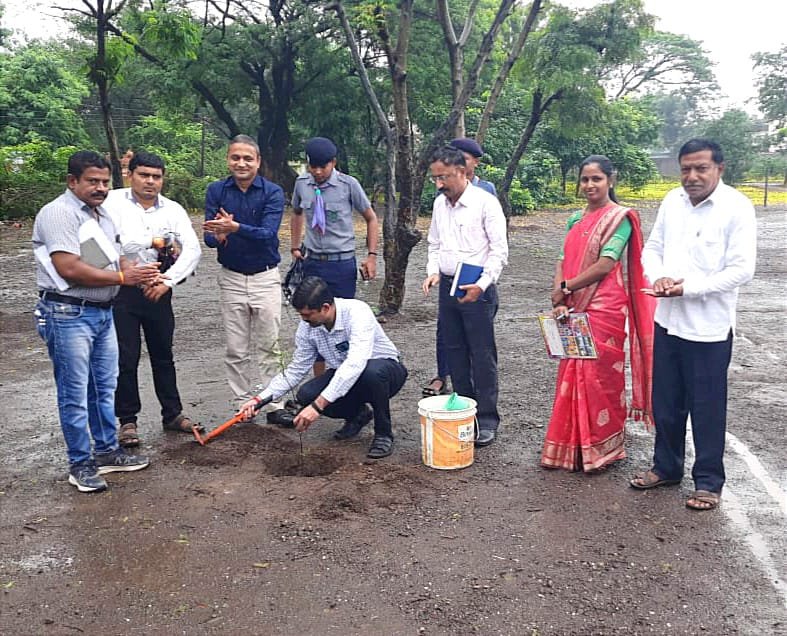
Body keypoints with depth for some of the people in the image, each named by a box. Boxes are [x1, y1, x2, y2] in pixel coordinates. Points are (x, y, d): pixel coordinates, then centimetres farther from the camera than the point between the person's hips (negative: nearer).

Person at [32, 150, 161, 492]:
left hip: (102, 311, 9)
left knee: (104, 387, 17)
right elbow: (69, 268, -23)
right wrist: (123, 278, -19)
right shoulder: (59, 213, -14)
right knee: (75, 394, 1)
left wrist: (137, 272, -3)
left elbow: (113, 258, 19)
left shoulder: (101, 213, 14)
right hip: (69, 314, -9)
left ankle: (107, 451, 29)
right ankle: (80, 464, 13)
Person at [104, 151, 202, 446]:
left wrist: (168, 280, -17)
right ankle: (127, 420, 16)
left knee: (163, 355, 13)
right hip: (121, 291, -3)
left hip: (158, 291, 3)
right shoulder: (114, 202, -5)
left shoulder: (173, 210, 2)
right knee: (125, 358, 3)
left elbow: (193, 249, -7)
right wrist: (155, 241, -9)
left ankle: (172, 414, 26)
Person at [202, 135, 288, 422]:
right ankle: (244, 404, 18)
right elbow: (208, 237, -7)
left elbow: (268, 233, -22)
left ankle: (275, 405, 11)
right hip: (232, 278, 2)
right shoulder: (216, 191, -1)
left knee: (269, 347, 3)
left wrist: (235, 227, -37)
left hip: (266, 277, -2)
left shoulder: (272, 192, -8)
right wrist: (219, 236, -31)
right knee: (236, 350, 7)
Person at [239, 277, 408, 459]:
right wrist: (260, 399, -9)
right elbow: (295, 370, 2)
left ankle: (383, 433, -13)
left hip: (386, 370, -5)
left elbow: (355, 364, -43)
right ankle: (357, 415, 9)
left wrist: (318, 406, -48)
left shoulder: (357, 312, -30)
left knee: (372, 371, -40)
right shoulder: (307, 327, -10)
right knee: (306, 395, -20)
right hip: (343, 376, 6)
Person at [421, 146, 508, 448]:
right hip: (448, 287, 7)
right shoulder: (439, 204, 9)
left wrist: (482, 284, -22)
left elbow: (499, 250, -12)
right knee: (455, 353, 13)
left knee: (482, 356, -2)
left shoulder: (485, 202, -10)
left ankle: (487, 419, 8)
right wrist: (433, 271, 2)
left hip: (477, 290, -6)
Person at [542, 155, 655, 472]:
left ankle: (602, 449, 15)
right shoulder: (576, 219, 13)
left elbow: (605, 265, -15)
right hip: (574, 310, 6)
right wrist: (559, 301, -7)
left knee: (599, 376, 0)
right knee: (572, 375, 10)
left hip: (604, 309, -6)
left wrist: (564, 288, -8)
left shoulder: (620, 217, -6)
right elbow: (563, 262, 8)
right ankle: (573, 447, 22)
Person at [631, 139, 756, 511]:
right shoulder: (672, 201, 5)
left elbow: (741, 270, -15)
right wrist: (658, 277, -9)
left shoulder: (736, 208, -12)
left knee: (707, 408, 6)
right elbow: (652, 248, 11)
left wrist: (689, 287, -19)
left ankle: (708, 482, 22)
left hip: (709, 327, -5)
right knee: (665, 402, 16)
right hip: (668, 321, 6)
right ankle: (666, 466, 34)